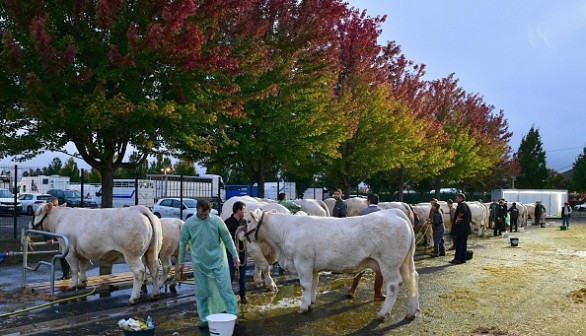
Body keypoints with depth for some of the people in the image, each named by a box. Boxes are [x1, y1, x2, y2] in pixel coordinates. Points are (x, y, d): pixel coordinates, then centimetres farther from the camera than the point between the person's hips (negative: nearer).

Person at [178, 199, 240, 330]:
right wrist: (181, 262, 10)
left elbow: (227, 239, -1)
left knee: (225, 288, -1)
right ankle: (205, 319, 20)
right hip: (199, 263, 1)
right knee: (201, 292, 8)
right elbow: (183, 243, 6)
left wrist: (235, 256, -2)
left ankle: (233, 314, 8)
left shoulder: (217, 221, -6)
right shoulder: (189, 223, -3)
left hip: (217, 260, -1)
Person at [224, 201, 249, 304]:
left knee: (242, 274, 12)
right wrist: (236, 232, -21)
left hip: (242, 250, 5)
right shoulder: (228, 222, -10)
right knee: (230, 275, 0)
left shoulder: (244, 222, 7)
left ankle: (243, 295, 22)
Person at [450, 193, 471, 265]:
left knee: (459, 243, -8)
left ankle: (457, 259, -8)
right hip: (466, 228, 10)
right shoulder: (465, 204, 21)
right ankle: (463, 258, 14)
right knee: (464, 244, 11)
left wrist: (458, 218, -22)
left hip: (461, 228, -10)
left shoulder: (462, 204, -11)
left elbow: (462, 211, -36)